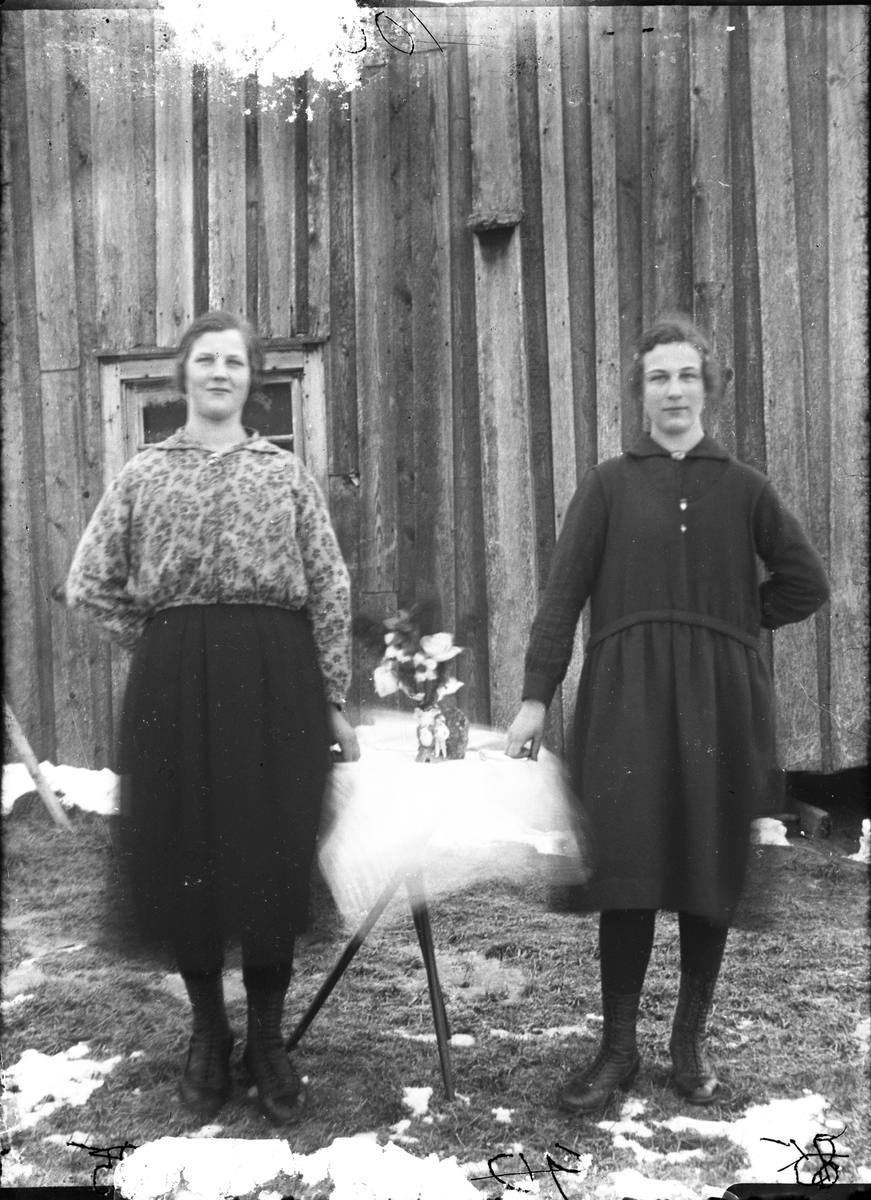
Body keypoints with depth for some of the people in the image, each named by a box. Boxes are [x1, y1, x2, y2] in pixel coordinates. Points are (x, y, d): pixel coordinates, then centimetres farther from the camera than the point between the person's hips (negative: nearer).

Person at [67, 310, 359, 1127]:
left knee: (273, 855, 1)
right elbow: (90, 585, 11)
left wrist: (335, 700, 0)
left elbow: (329, 591, 5)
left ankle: (267, 1038, 17)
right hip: (174, 685, 1)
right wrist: (163, 642, 3)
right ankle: (207, 1033, 22)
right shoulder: (142, 475, 10)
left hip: (275, 680, 0)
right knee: (185, 854, 4)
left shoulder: (286, 473, 9)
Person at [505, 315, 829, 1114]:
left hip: (719, 700, 2)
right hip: (628, 695, -1)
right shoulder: (610, 484, 5)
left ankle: (691, 1041, 20)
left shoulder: (742, 487, 9)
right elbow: (563, 595, -1)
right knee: (627, 868, -3)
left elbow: (805, 582, 14)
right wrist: (535, 698, -8)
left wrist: (733, 623, 6)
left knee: (712, 871, 5)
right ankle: (619, 1047, 10)